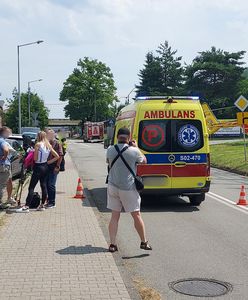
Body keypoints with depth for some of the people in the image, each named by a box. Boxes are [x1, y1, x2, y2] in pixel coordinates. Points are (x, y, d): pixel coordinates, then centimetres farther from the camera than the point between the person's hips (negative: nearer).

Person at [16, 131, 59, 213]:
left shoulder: (38, 144, -13)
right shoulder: (49, 146, 6)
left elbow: (35, 158, -13)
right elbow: (57, 156, 6)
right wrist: (48, 162, 9)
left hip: (38, 167, -7)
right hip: (45, 167, 7)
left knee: (31, 187, -7)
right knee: (44, 186, 12)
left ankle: (26, 207, -10)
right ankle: (42, 205, 17)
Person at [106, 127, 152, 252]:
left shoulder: (110, 150, -3)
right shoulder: (134, 151, -11)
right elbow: (144, 161, 8)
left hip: (113, 186, 3)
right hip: (128, 188, -3)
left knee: (114, 216, 9)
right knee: (136, 215, 8)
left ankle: (112, 244, 8)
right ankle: (144, 242, 18)